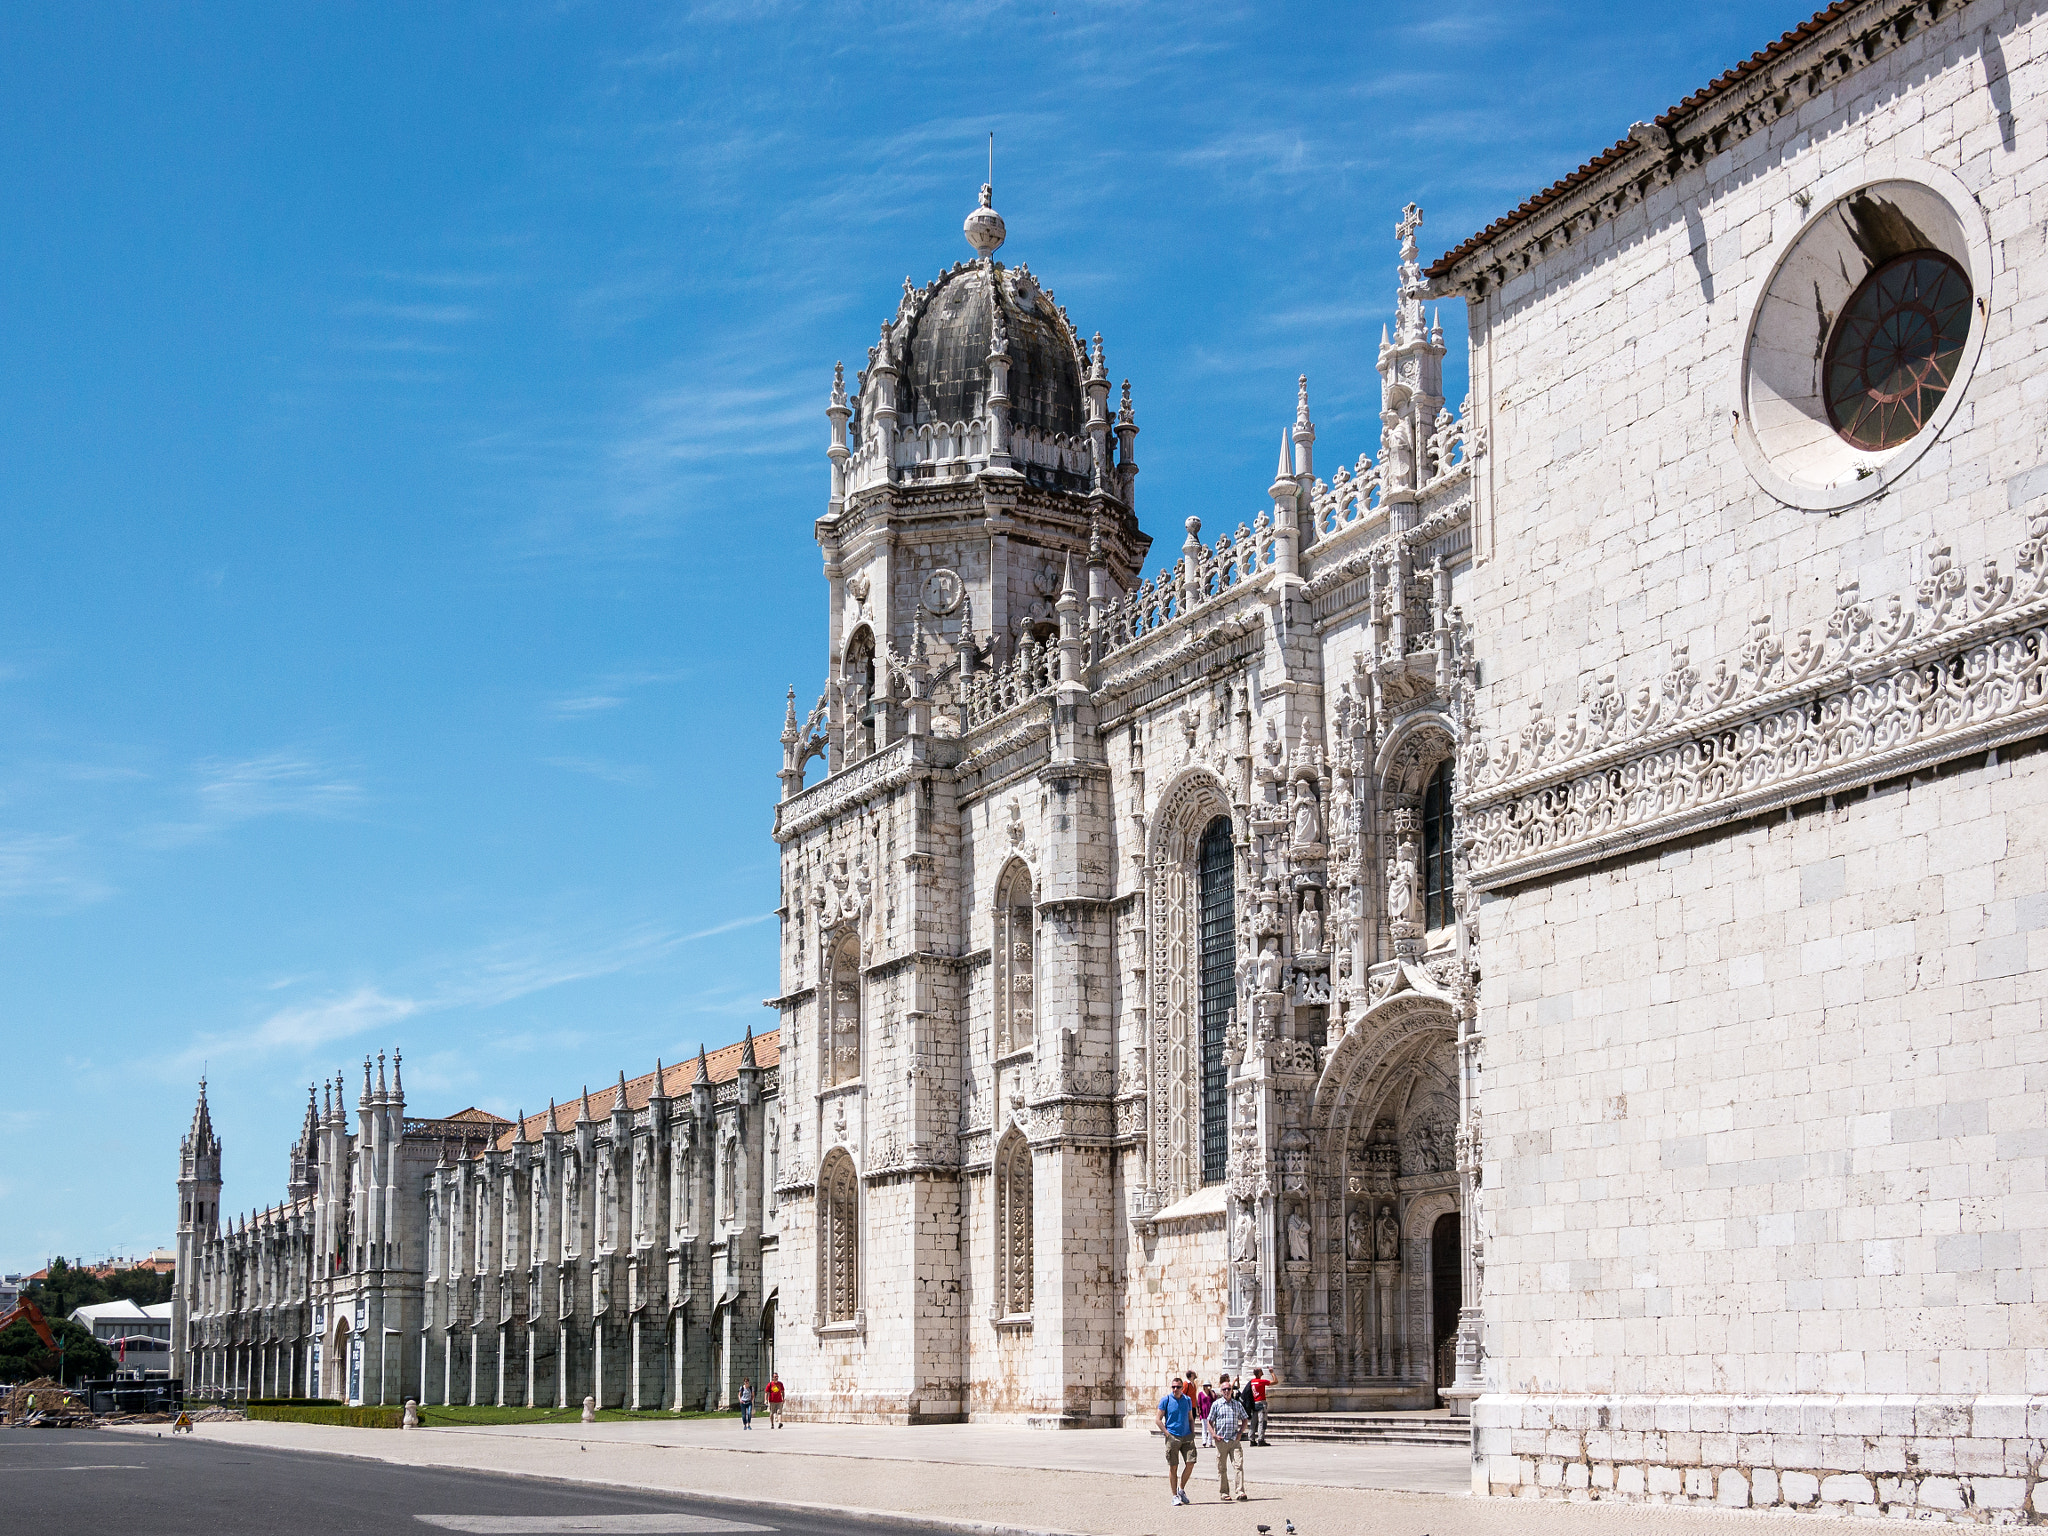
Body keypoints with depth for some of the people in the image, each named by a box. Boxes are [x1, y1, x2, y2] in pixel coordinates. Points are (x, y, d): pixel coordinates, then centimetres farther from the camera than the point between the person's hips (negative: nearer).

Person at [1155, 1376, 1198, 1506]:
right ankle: (1175, 1496, 9)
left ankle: (1181, 1489, 14)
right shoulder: (1166, 1400, -2)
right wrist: (1168, 1434, -8)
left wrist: (1192, 1434, 7)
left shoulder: (1187, 1400, 9)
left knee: (1190, 1463, -6)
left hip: (1187, 1437, 3)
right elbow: (1158, 1419, -1)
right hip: (1172, 1438, -3)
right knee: (1173, 1467, 0)